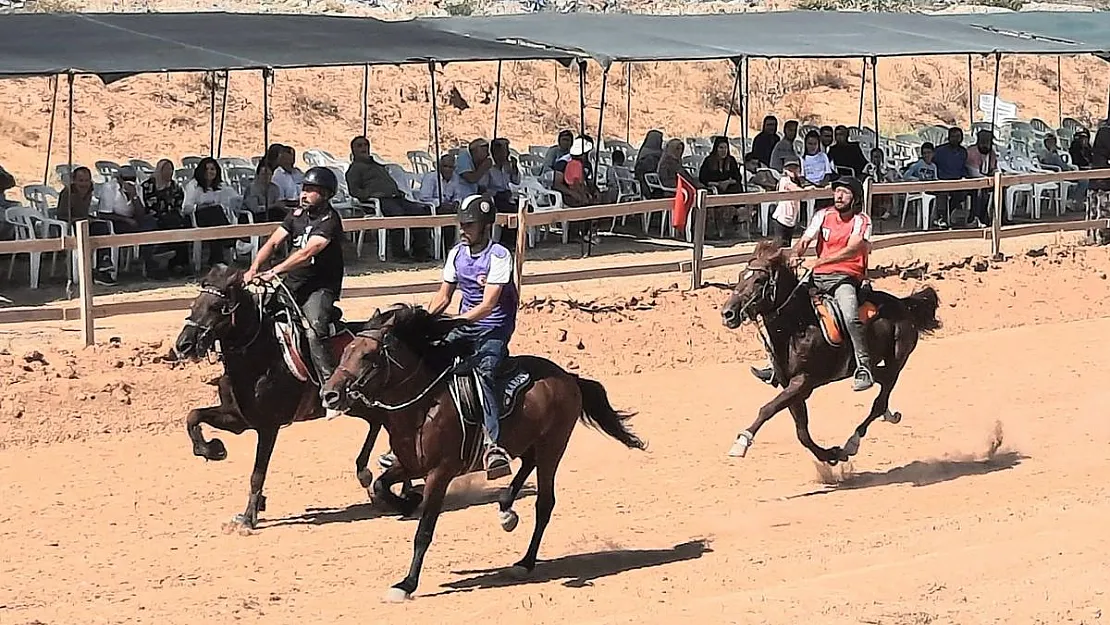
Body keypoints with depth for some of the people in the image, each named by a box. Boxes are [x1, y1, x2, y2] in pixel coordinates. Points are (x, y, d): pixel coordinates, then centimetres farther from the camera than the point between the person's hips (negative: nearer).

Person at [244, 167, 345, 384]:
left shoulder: (330, 221, -15)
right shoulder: (297, 214, 9)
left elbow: (307, 253, -25)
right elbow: (273, 242, 4)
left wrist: (274, 271, -32)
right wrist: (254, 268, -13)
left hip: (320, 287, -7)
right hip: (292, 284, 7)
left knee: (314, 333, -27)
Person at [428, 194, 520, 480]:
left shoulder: (499, 256, -13)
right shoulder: (457, 254, 8)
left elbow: (488, 305, -21)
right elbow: (443, 297, 13)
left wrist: (458, 321, -33)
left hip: (494, 330, -7)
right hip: (463, 327, 7)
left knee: (484, 371, -32)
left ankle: (495, 444, -45)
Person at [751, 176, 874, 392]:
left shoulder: (861, 221, -3)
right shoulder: (823, 215, 12)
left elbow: (854, 249, -20)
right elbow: (805, 240, 3)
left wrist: (826, 260, -32)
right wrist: (796, 255, -20)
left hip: (846, 277, -6)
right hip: (818, 277, 6)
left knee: (851, 317, -31)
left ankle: (864, 368, -25)